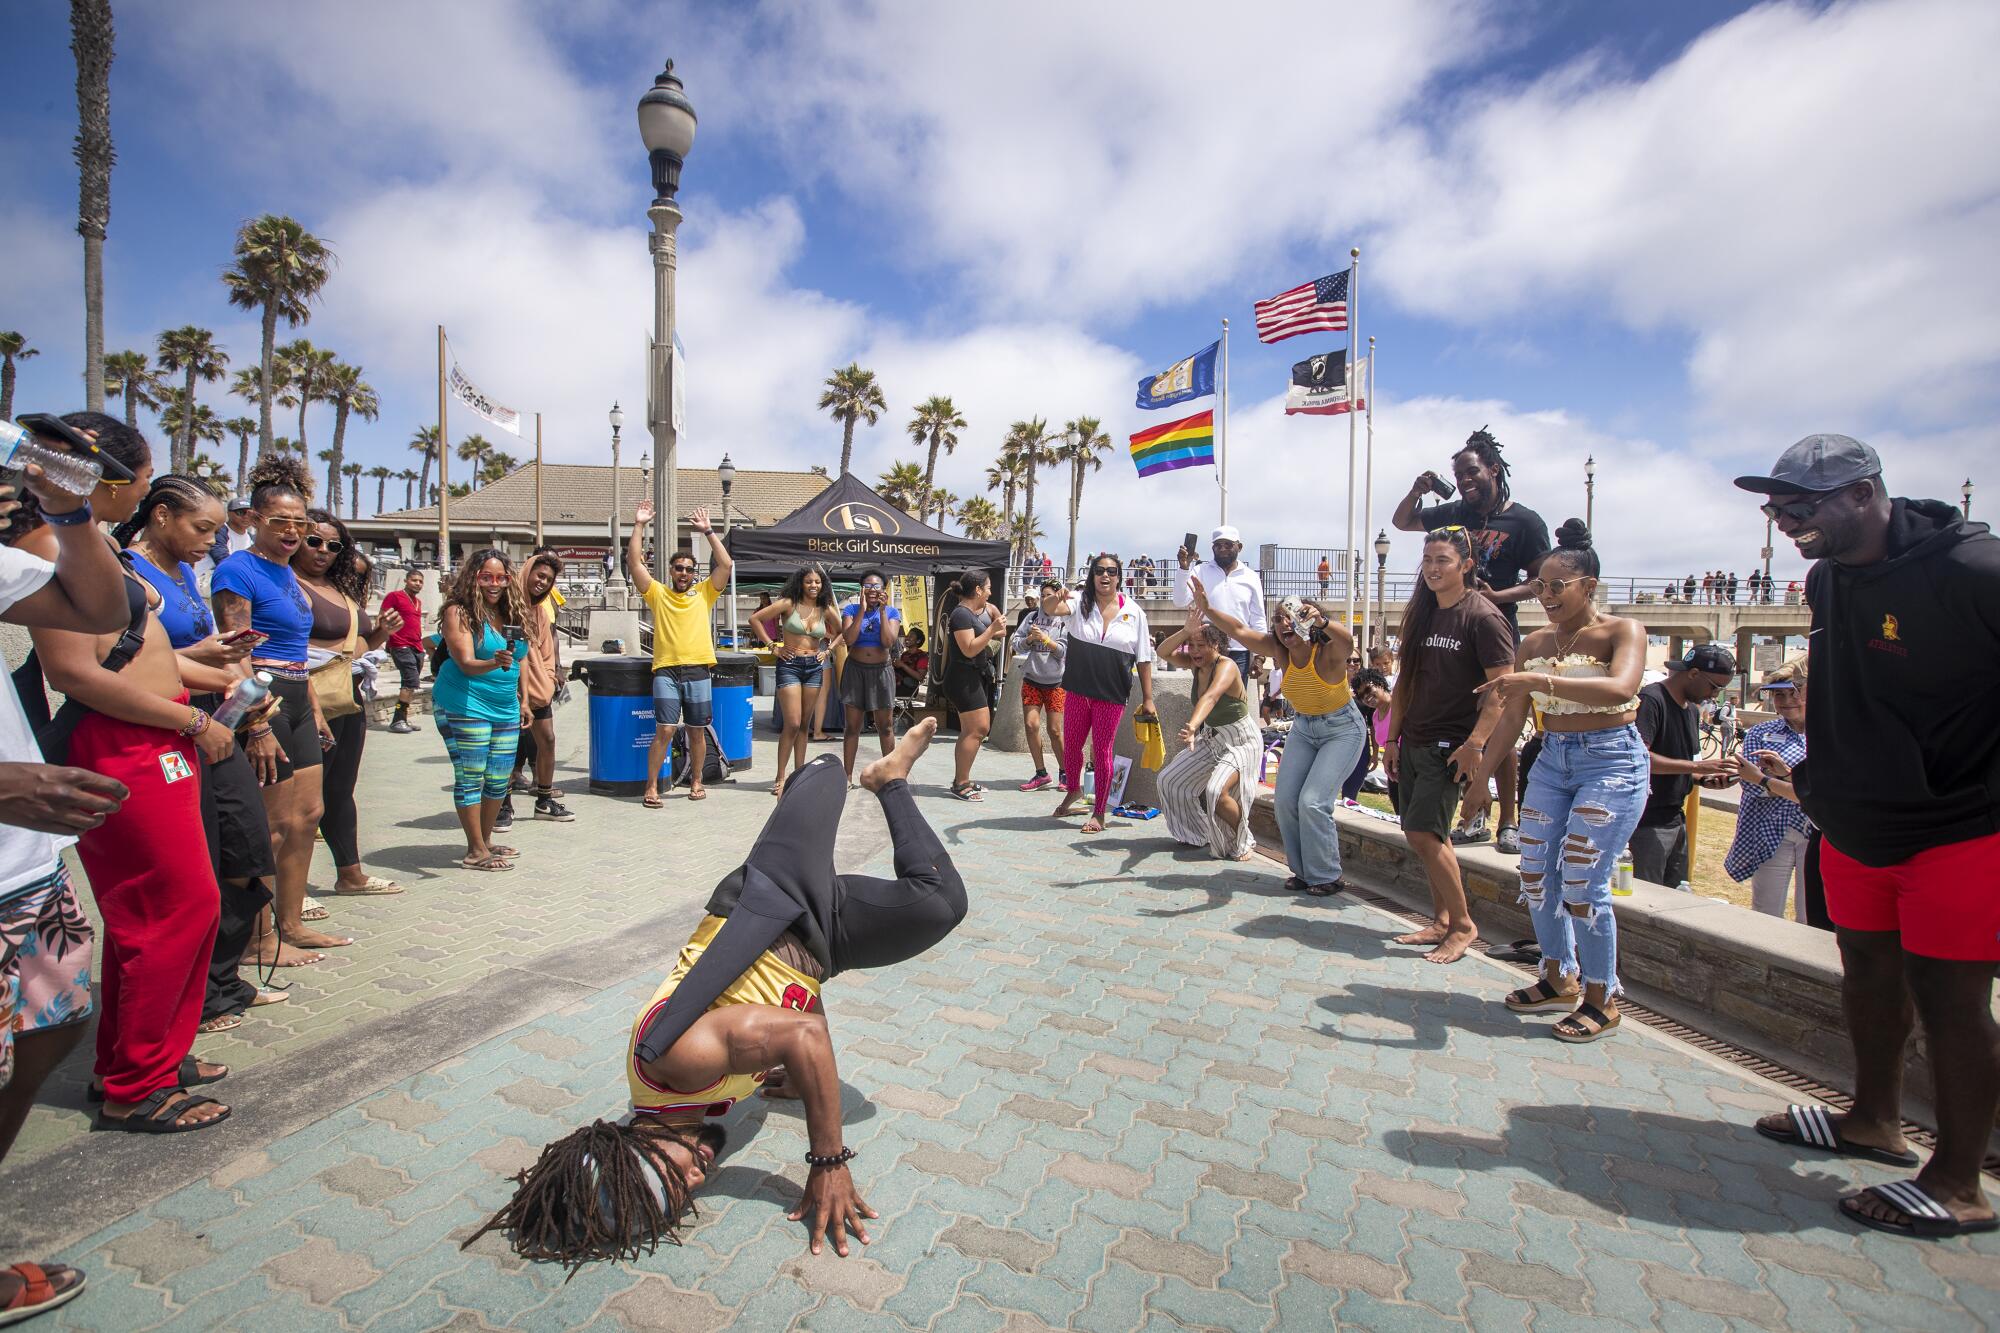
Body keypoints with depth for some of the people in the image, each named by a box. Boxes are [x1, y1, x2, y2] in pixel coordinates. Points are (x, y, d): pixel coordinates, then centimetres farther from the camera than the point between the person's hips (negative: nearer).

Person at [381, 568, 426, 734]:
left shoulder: (418, 602, 19)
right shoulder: (394, 596, -4)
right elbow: (382, 620, -8)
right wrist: (385, 640, -15)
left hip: (417, 648, 8)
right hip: (401, 647, -8)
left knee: (410, 684, 9)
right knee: (412, 681, -16)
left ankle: (403, 720, 15)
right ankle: (397, 721, -12)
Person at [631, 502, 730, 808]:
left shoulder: (704, 594, 12)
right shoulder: (657, 593, 10)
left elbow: (726, 564, 2)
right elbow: (634, 563, 1)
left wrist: (708, 531, 1)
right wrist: (639, 526, -2)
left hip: (699, 670, 2)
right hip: (666, 670, -1)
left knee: (697, 732, 9)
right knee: (664, 731, -7)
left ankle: (696, 782, 23)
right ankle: (651, 787, 3)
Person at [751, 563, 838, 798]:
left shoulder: (826, 610, 5)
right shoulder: (788, 604, -6)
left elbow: (842, 633, 21)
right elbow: (755, 619, -5)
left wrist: (828, 649, 8)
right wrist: (773, 646, -7)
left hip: (814, 667, 4)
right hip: (790, 665, -4)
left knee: (804, 725, 9)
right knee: (792, 724, -10)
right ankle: (780, 778, 0)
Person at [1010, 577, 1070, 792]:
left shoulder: (1067, 620, -3)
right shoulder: (1032, 616, 5)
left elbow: (1066, 651, -10)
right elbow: (1017, 644, 4)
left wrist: (1046, 639, -20)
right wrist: (1029, 639, -15)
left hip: (1056, 681, -3)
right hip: (1031, 679, 3)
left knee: (1055, 730, 1)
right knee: (1031, 725, -2)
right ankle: (1041, 775, 11)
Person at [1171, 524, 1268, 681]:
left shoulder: (1251, 577, 6)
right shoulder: (1201, 571, 2)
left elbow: (1258, 619, 8)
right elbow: (1181, 602, -10)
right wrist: (1184, 568, -20)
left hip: (1239, 652, 1)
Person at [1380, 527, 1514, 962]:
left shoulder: (1482, 617, -10)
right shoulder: (1421, 615, 11)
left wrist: (1475, 743, -20)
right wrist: (1392, 738, 11)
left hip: (1450, 745, -7)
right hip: (1413, 743, 7)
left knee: (1423, 833, -11)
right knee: (1430, 836, 11)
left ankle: (1463, 925, 6)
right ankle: (1442, 921, 22)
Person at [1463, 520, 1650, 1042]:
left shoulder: (1622, 632, -9)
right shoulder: (1534, 644, 7)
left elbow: (1621, 688, -30)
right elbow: (1510, 716, 5)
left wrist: (1538, 681, -36)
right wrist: (1481, 767, -4)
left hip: (1611, 763, -6)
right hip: (1552, 760, 6)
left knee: (1582, 882, -7)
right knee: (1534, 874, 6)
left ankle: (1601, 1000, 12)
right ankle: (1559, 979, 26)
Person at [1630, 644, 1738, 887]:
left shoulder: (1693, 710, 16)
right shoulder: (1651, 699, -13)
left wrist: (1704, 778, 5)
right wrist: (1697, 766, -21)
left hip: (1676, 819, 10)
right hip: (1648, 823, -10)